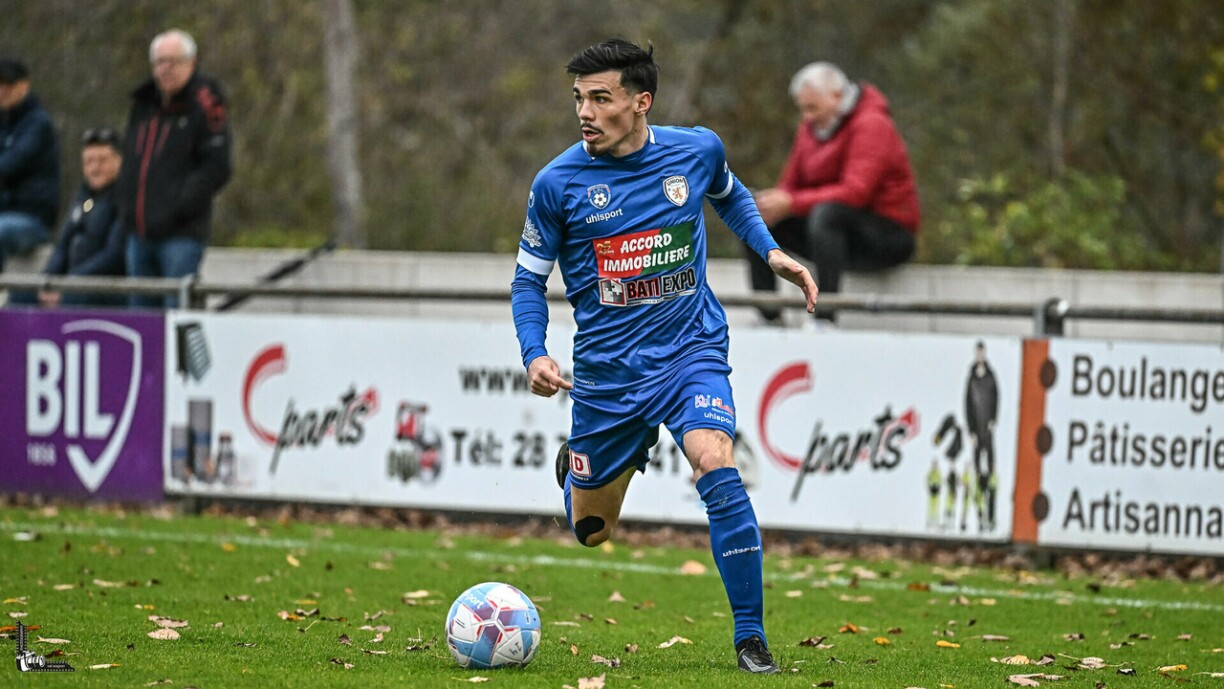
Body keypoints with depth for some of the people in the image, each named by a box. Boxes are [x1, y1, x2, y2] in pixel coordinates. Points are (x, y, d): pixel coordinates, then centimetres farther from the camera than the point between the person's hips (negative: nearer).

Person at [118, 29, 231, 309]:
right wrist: (127, 206, 9)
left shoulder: (204, 105, -5)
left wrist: (175, 209, -16)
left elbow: (216, 169, -10)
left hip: (182, 235, -7)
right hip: (140, 232, 7)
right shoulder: (143, 104, 15)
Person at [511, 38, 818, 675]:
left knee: (716, 466, -28)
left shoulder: (697, 151, -5)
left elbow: (729, 196, 21)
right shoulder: (558, 183, -9)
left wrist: (770, 251, 7)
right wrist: (534, 354, -13)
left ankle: (751, 637, -18)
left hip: (690, 352, 0)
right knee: (591, 532, 11)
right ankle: (575, 465, 50)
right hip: (606, 371, 1)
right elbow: (529, 279, 2)